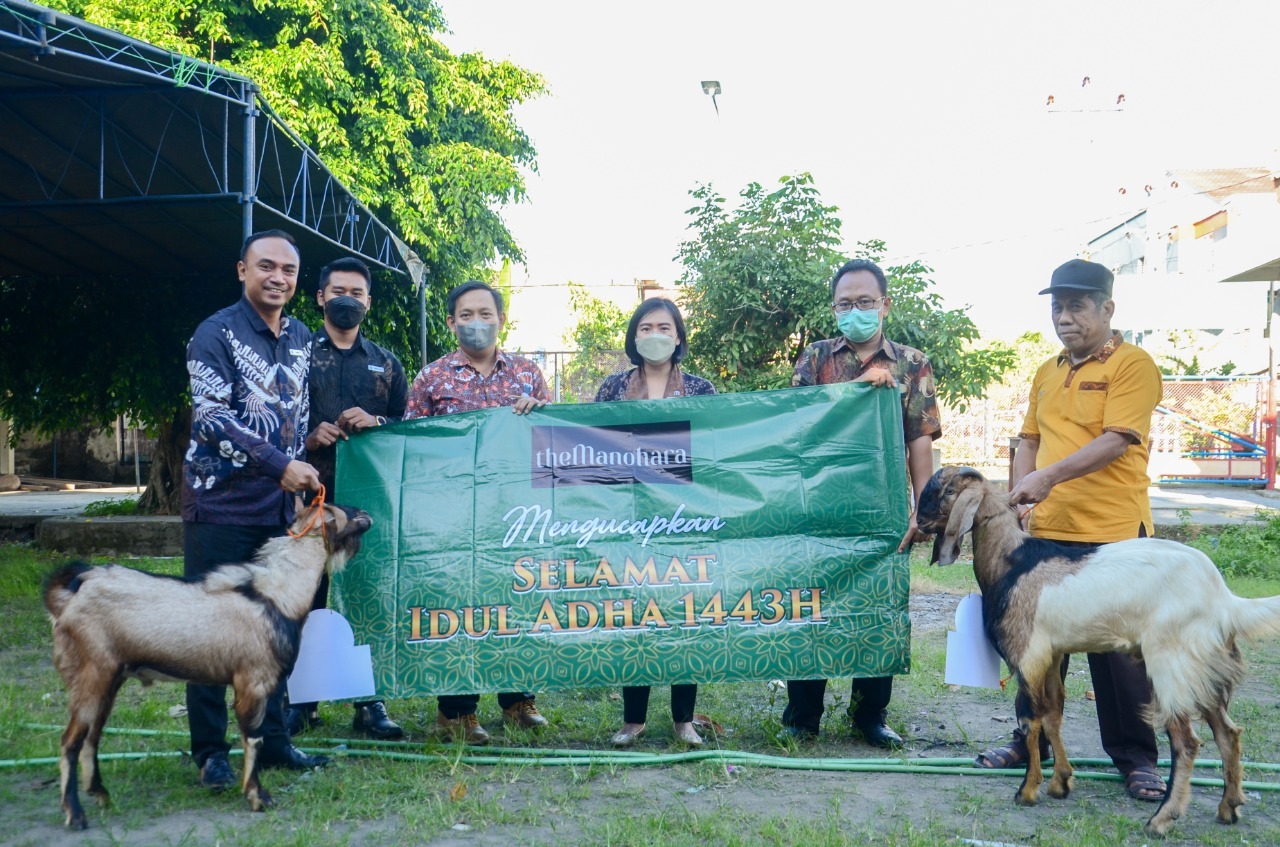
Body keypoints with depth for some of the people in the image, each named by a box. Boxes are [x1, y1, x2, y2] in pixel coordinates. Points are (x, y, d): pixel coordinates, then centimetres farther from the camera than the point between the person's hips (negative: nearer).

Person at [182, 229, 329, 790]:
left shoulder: (302, 339, 12)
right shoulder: (216, 334, -7)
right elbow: (212, 420, -16)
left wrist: (299, 478, 14)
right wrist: (280, 465, -21)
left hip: (280, 507, 6)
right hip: (221, 505, -6)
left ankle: (271, 739, 20)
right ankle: (209, 750, 10)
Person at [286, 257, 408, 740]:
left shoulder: (386, 364, 17)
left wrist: (374, 422, -6)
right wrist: (308, 436, -12)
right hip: (312, 490, -1)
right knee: (306, 593, 0)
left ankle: (369, 702, 10)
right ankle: (301, 700, 11)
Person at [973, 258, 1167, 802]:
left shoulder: (1133, 365, -7)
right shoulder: (1047, 374, 14)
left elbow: (1116, 441, -18)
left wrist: (1049, 477, -27)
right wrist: (1019, 495, 5)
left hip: (1113, 533, -6)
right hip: (1047, 533, 6)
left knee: (1119, 649, 3)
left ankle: (1135, 757, 17)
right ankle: (1032, 740, 28)